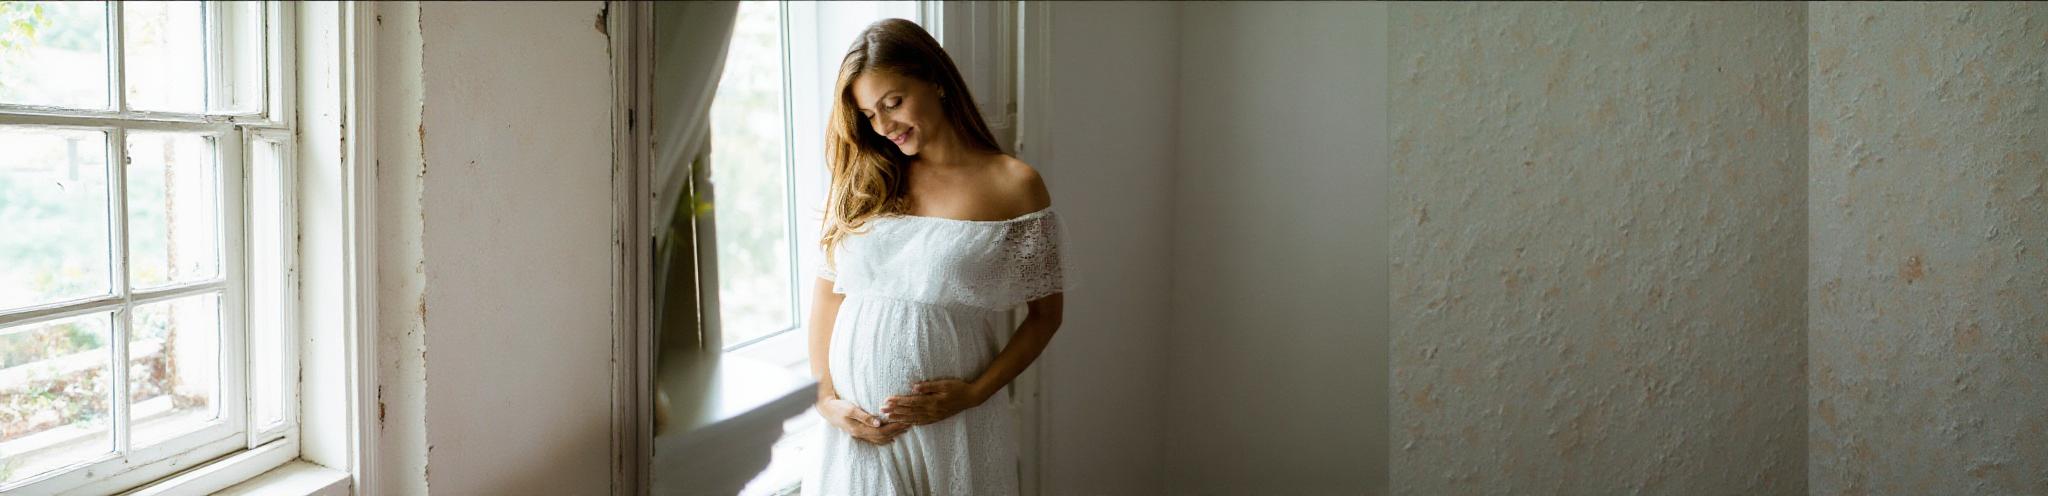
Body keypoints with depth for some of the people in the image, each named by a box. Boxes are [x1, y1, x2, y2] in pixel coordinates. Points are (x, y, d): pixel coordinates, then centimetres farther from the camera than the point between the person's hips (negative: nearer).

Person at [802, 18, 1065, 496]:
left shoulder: (1014, 185, -3)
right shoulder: (862, 184, 6)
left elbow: (1045, 314, -1)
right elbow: (828, 297, 8)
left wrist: (974, 393, -10)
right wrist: (825, 398, -3)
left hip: (954, 433, -2)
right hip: (856, 428, 3)